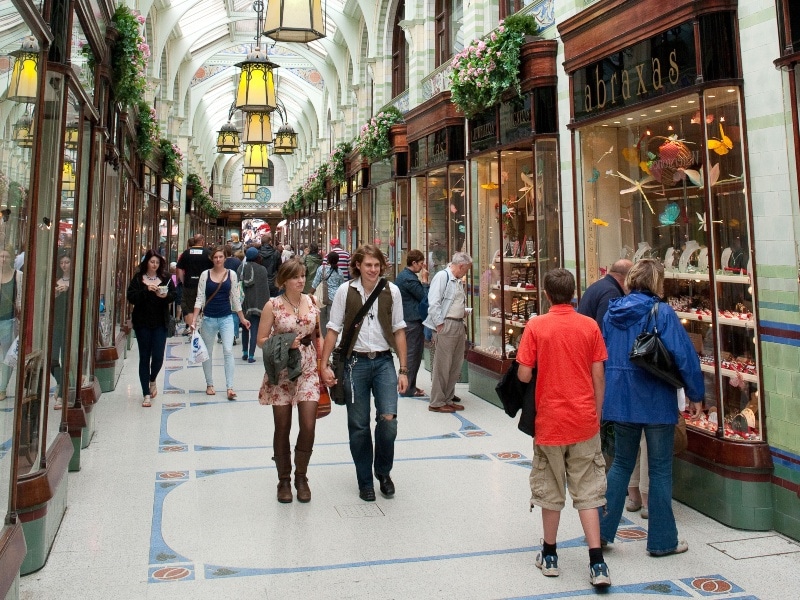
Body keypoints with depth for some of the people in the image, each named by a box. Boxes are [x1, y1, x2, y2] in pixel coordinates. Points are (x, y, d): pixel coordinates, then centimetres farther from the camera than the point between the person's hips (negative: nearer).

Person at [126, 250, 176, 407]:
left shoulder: (165, 278, 5)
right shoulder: (138, 278, 0)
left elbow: (174, 295, 3)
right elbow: (130, 297, -9)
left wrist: (165, 296, -18)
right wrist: (146, 290, -21)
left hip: (160, 323, 1)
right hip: (142, 323, -1)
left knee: (158, 357, -3)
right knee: (144, 357, 5)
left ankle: (152, 380, 30)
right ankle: (146, 394, 12)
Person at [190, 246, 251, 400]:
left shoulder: (231, 274, 1)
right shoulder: (205, 274, -1)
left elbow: (235, 298, 7)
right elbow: (200, 298, -2)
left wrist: (242, 319, 8)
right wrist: (194, 319, -9)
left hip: (226, 318, -1)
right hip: (208, 318, 1)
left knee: (228, 351, -9)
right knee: (208, 352, 10)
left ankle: (230, 387, -7)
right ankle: (209, 384, 25)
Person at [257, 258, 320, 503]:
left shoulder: (311, 302, 5)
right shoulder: (273, 306, -5)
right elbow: (261, 340, -3)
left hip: (308, 371, 2)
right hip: (281, 372, -2)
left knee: (308, 425, -5)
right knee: (282, 428, 6)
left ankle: (301, 476, 17)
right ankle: (284, 480, 24)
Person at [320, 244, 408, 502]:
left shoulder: (391, 291, 1)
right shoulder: (345, 291, -2)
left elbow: (399, 331, 5)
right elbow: (333, 329, 2)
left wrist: (403, 369, 3)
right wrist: (324, 365, -3)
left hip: (383, 362, 1)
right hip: (355, 362, 0)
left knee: (388, 420, -9)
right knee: (359, 426, 6)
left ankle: (383, 471, 18)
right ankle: (365, 481, 23)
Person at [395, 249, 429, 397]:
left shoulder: (403, 275, 15)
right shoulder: (409, 279, -19)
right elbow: (425, 297, -14)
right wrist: (424, 281, -7)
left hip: (408, 320, 11)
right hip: (413, 321, -11)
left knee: (411, 354, 17)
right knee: (412, 354, -4)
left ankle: (409, 386, 24)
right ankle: (408, 388, 3)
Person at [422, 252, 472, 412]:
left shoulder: (458, 280, 18)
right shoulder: (442, 276, -10)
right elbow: (433, 303, -16)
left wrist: (462, 312, 10)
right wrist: (440, 325, -17)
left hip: (459, 325, 9)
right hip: (446, 325, -9)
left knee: (456, 365, 13)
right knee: (442, 365, -5)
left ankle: (448, 398, 24)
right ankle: (436, 403, 4)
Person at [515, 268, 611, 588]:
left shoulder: (535, 326, -9)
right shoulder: (590, 326, -3)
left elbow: (523, 375, -10)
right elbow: (598, 377, 1)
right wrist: (596, 416, 13)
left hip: (550, 421, -1)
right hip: (584, 421, 2)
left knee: (550, 490, 13)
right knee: (587, 491, 11)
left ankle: (550, 556, 27)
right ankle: (597, 563, 8)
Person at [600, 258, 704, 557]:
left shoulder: (612, 313, 4)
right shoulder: (662, 313, -12)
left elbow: (602, 356, 11)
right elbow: (684, 355, -14)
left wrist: (608, 396, 21)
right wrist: (696, 395, -4)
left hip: (620, 400, 5)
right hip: (656, 402, -5)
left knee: (621, 463, 17)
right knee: (660, 470, 7)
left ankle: (601, 528, 18)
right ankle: (662, 540, 18)